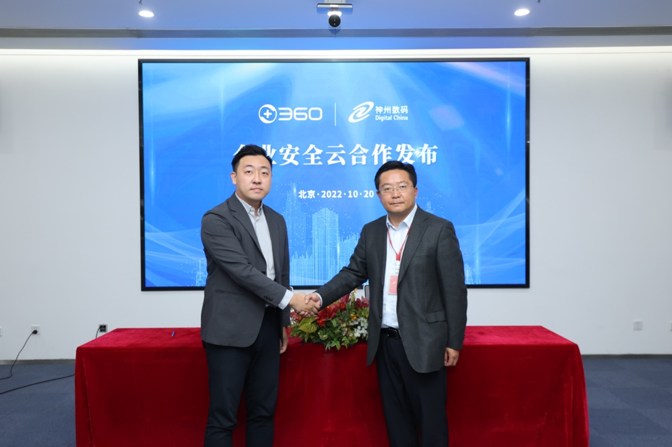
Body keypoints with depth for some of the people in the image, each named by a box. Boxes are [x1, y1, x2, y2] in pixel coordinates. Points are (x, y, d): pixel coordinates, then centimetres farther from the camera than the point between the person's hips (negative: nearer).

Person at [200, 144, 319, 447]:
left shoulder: (277, 220, 12)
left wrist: (283, 322, 17)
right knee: (223, 418, 2)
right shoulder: (216, 220, -10)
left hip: (267, 327, 6)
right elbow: (242, 270, -19)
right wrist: (290, 298, -18)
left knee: (264, 411, 13)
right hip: (230, 329, -6)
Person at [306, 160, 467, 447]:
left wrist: (454, 342, -8)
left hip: (423, 342, -4)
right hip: (385, 341, 5)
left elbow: (454, 289, -8)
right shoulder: (370, 232, 8)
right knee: (395, 416, 16)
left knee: (430, 417, 6)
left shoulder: (439, 230, -7)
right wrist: (321, 296, -9)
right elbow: (353, 273, 9)